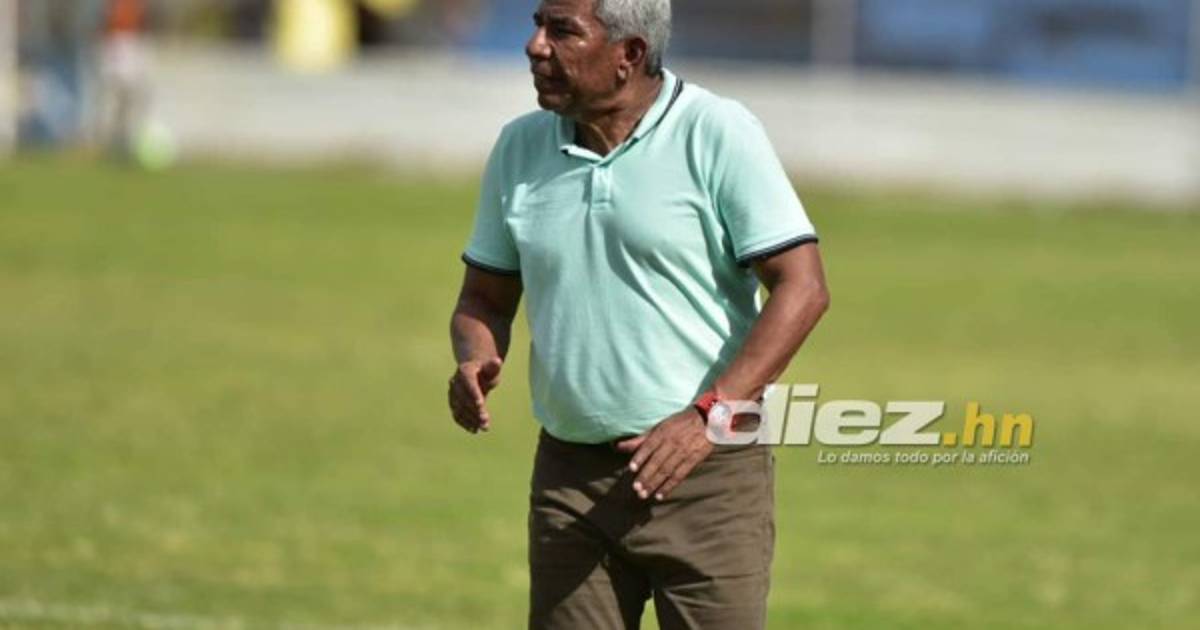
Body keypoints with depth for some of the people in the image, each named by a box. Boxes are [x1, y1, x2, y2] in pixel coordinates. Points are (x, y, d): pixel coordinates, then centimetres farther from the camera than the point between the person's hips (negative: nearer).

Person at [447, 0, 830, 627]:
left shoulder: (717, 134, -8)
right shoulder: (520, 148, 7)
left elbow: (803, 287, -12)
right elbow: (484, 298, 17)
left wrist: (706, 416, -22)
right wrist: (475, 362, -8)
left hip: (705, 471, -5)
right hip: (569, 476, 5)